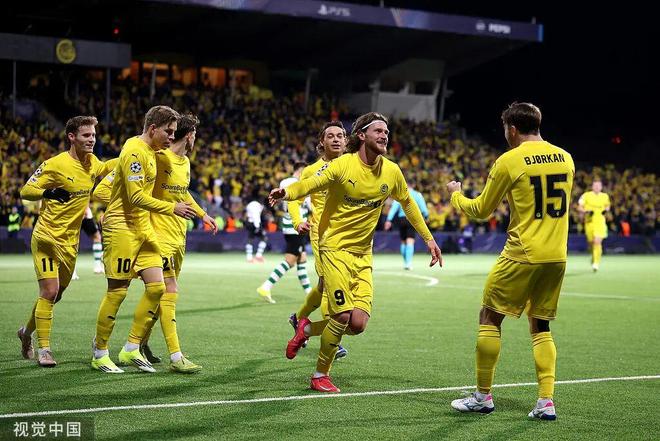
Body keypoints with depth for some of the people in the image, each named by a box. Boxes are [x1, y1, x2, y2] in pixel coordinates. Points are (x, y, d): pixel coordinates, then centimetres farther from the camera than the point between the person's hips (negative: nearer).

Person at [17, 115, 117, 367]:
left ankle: (27, 332, 36)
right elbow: (25, 191, -12)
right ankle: (43, 349, -6)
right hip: (47, 239, -7)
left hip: (70, 242, 7)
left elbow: (105, 168, 28)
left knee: (55, 295, 13)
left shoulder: (92, 163, 5)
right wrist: (48, 192, -32)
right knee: (49, 291, -14)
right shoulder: (55, 165, -16)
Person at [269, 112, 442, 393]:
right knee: (343, 317, -14)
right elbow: (311, 184, -14)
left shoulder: (392, 172, 4)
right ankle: (320, 375, 8)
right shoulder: (343, 165, -10)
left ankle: (307, 329, 21)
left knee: (358, 324, -7)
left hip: (364, 254, 5)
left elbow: (407, 204, 19)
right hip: (335, 247, -5)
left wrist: (429, 239, 20)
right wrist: (287, 193, -36)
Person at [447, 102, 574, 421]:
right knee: (541, 326, 14)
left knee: (490, 317, 9)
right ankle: (546, 401, 4)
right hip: (557, 257, 6)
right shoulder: (565, 158, 7)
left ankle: (483, 396, 14)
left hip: (522, 256, -5)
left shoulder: (509, 161, -9)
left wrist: (455, 194, 20)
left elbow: (481, 210, 0)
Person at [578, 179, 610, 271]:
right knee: (591, 242, 11)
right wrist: (586, 212, -16)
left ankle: (596, 263, -16)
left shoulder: (605, 196, 6)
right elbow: (579, 207, 2)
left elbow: (607, 205, 23)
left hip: (600, 222, -1)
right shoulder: (586, 196, 0)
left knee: (597, 242, -16)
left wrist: (606, 210, 1)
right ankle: (594, 255, 44)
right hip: (589, 221, 1)